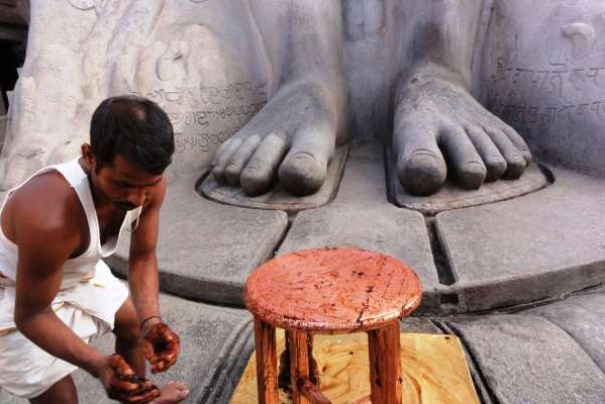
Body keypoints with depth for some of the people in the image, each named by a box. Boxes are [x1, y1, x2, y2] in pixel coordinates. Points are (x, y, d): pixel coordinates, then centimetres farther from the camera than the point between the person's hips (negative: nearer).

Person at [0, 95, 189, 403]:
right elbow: (32, 315, -30)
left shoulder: (148, 184, -25)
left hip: (79, 272, 7)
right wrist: (97, 365, -43)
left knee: (132, 324, 21)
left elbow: (143, 258, -11)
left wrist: (151, 321, -27)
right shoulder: (50, 218, -44)